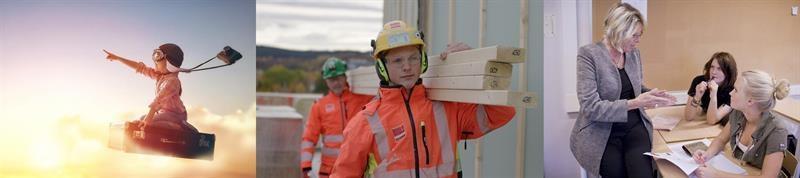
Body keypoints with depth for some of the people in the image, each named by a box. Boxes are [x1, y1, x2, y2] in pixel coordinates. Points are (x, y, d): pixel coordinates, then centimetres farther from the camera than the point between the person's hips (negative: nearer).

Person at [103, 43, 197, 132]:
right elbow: (141, 68, 9)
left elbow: (159, 99, -28)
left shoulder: (172, 80, -20)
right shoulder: (159, 75, 6)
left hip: (174, 115, -9)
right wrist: (117, 58, 9)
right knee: (141, 120, 17)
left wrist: (149, 116, -35)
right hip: (163, 112, 9)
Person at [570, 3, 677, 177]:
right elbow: (591, 108, -19)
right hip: (602, 133, -4)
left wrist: (653, 95, -2)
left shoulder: (634, 54, 6)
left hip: (634, 127, 4)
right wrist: (635, 103, -25)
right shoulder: (588, 54, -13)